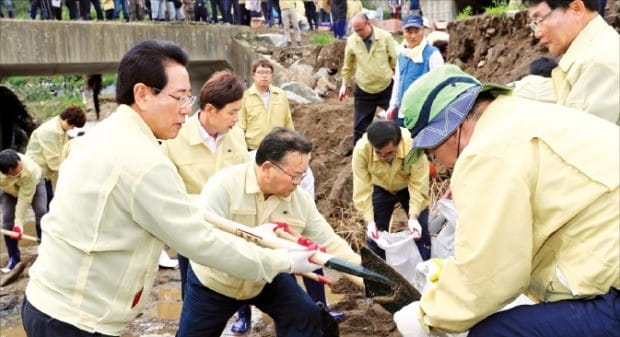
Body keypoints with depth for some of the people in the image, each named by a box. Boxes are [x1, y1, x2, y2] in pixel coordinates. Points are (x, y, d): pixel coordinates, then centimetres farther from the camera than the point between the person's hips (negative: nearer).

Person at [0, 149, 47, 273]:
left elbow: (24, 198, -38)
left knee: (41, 213, -17)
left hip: (33, 184, -2)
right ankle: (14, 258, 1)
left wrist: (19, 223, -36)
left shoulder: (30, 169, -45)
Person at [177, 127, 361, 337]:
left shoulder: (301, 200, -17)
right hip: (214, 281, -3)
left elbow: (330, 243, -13)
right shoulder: (223, 185, -29)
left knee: (305, 317, -8)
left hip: (265, 280, 3)